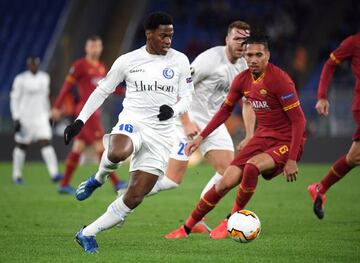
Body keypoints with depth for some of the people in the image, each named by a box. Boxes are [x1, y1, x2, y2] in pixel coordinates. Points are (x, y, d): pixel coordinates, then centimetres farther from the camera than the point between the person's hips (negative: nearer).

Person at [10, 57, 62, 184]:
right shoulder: (21, 79, -8)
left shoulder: (44, 77, 8)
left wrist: (48, 115, 20)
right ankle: (16, 175, 20)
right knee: (21, 146, 6)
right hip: (25, 118, -3)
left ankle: (54, 173, -17)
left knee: (46, 143, -10)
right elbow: (14, 99, -6)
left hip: (41, 117, 3)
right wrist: (16, 118, -12)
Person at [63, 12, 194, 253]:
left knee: (134, 198, -5)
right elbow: (102, 91, 11)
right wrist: (80, 121, 5)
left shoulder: (179, 61, 3)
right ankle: (98, 179, -4)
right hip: (132, 123, -2)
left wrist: (173, 110, -16)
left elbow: (187, 98, 7)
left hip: (160, 134, 2)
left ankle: (87, 234, 11)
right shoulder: (128, 61, 1)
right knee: (118, 154, -41)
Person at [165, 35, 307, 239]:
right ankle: (187, 228, 11)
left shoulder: (280, 80, -20)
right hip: (263, 136, 6)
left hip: (287, 142, -6)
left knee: (251, 166, -32)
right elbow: (226, 110, 18)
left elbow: (299, 120, -20)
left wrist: (292, 160, -23)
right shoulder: (242, 80, 1)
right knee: (226, 182, -4)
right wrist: (201, 137, 14)